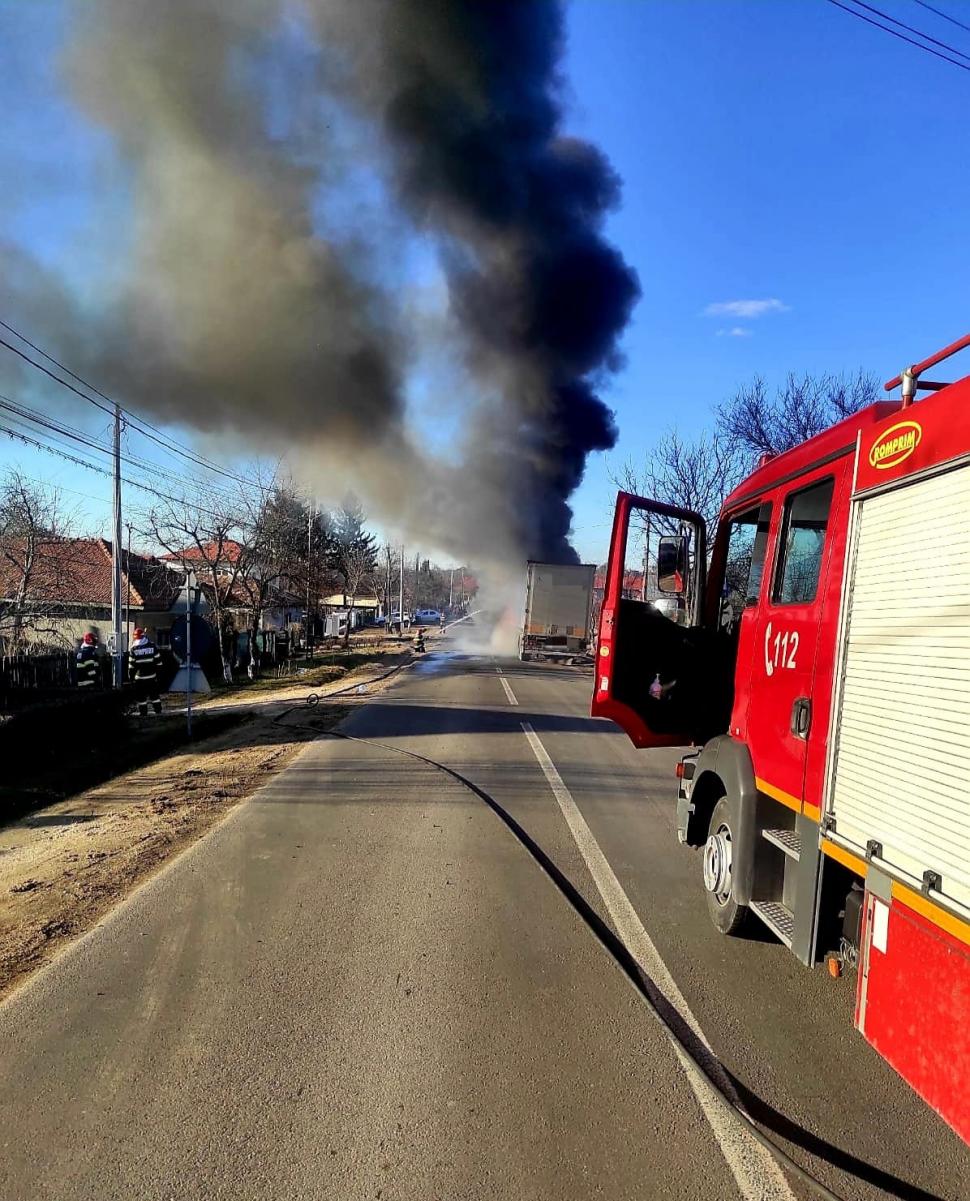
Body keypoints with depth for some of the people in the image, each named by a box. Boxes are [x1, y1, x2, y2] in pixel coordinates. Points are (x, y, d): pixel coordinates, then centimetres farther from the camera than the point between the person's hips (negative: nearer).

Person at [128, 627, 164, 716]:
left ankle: (143, 712, 9)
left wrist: (130, 676, 5)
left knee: (141, 695, 6)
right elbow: (158, 660, 1)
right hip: (152, 675, 2)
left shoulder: (134, 648, -7)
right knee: (154, 693, 12)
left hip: (140, 676, -2)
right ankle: (158, 709, 16)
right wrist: (158, 671, 10)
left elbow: (131, 665, -4)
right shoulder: (152, 646, -2)